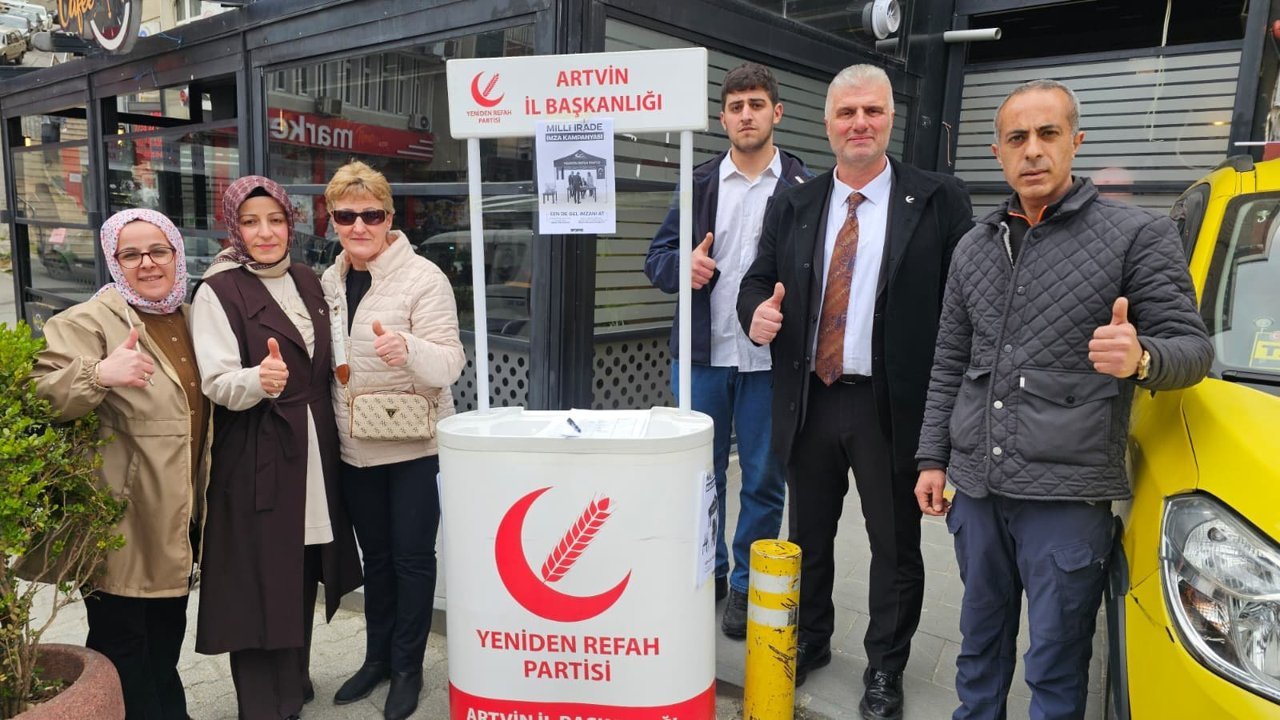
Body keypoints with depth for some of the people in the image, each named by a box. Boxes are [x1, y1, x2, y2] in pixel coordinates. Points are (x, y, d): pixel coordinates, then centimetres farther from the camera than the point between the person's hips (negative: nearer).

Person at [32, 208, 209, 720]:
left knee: (167, 635, 21)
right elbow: (43, 394, -23)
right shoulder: (89, 322, -10)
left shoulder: (190, 319, 11)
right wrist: (99, 374, -40)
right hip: (121, 517, -6)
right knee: (121, 639, 2)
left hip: (181, 516, 6)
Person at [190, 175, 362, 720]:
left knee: (304, 572, 14)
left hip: (312, 450, 6)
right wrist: (259, 380, -34)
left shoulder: (307, 281, 11)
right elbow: (217, 383, -15)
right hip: (255, 459, -5)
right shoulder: (218, 292, -7)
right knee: (260, 579, 0)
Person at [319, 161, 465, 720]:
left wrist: (408, 349, -40)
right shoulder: (329, 282, 6)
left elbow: (450, 363, -20)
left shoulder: (423, 277, -13)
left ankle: (407, 668, 24)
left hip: (414, 445, -5)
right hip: (354, 449, 6)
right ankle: (377, 657, 36)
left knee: (412, 558, 7)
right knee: (375, 556, 19)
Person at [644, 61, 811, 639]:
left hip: (770, 358, -2)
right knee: (701, 472, 12)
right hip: (703, 353, 2)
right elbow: (656, 257, 10)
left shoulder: (805, 187, 0)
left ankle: (747, 586, 24)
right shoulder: (699, 184, 8)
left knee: (764, 479, 7)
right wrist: (683, 264, -11)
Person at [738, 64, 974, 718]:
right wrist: (757, 311, -13)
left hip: (892, 406, -3)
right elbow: (757, 280, 12)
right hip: (809, 400, 4)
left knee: (895, 543, 11)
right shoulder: (792, 206, 8)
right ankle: (809, 642, 39)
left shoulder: (938, 200, -3)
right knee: (808, 535, 17)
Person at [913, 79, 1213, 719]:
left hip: (1067, 496, -4)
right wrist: (932, 458, 10)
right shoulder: (974, 247, 12)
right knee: (979, 643, 19)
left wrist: (1141, 358, -28)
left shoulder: (1138, 235, -2)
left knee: (1056, 663, 6)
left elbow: (1192, 346, -4)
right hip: (976, 487, 5)